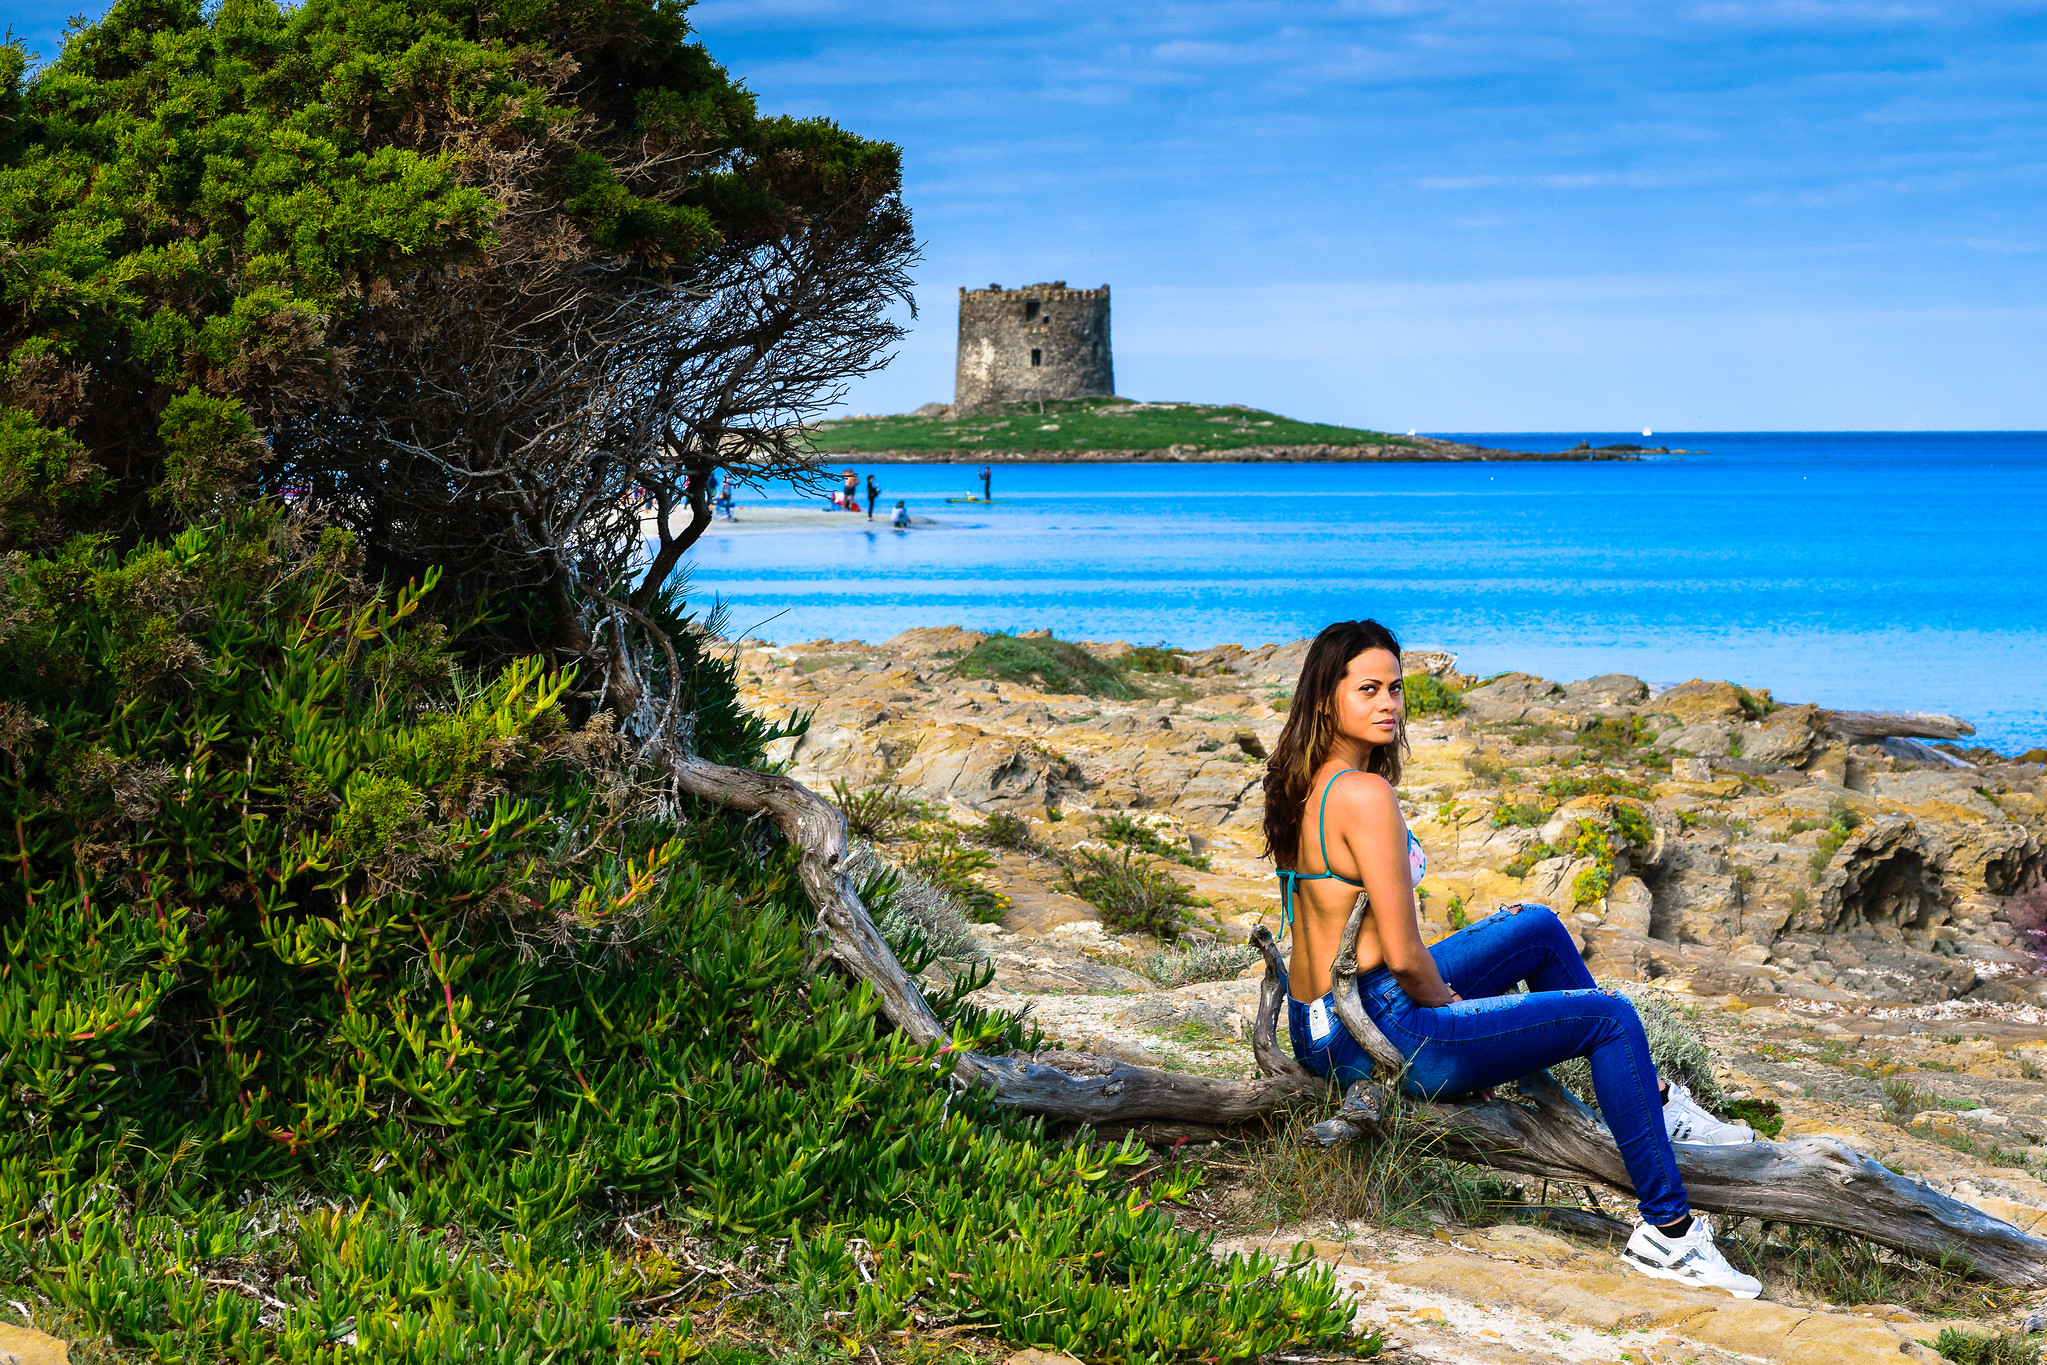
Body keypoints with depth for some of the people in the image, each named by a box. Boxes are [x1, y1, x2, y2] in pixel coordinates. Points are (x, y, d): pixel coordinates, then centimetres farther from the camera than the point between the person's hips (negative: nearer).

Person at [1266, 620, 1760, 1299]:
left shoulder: (1301, 785, 7)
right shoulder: (1365, 794, -23)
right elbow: (1404, 957, -22)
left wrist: (1443, 999, 18)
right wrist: (1454, 1011, -3)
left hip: (1319, 1031, 10)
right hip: (1379, 1039, -10)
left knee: (1538, 928, 25)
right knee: (1612, 1018, -1)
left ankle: (1652, 1106, 37)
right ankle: (1666, 1231, 4)